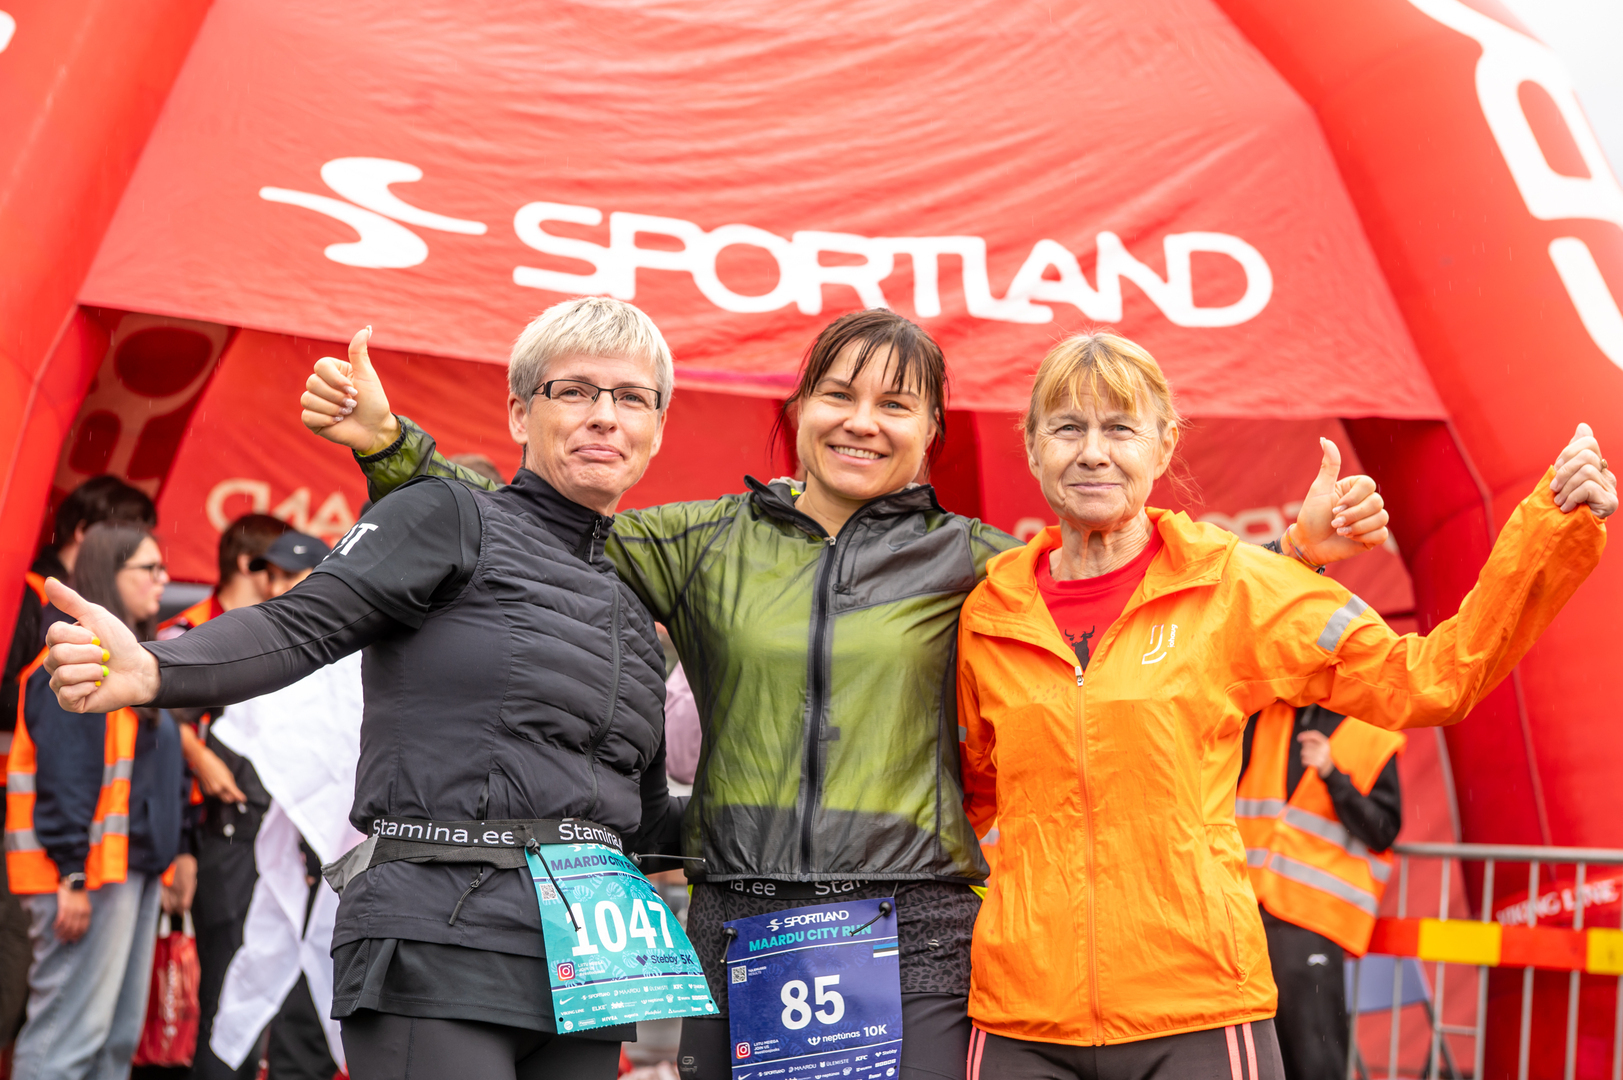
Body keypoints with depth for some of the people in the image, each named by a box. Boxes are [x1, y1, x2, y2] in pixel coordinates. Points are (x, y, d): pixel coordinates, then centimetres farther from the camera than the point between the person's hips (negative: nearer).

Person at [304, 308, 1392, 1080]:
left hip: (911, 937, -1)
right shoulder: (709, 542, 8)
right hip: (733, 927, 2)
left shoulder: (971, 560, 6)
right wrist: (391, 443, 2)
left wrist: (1295, 548, -1)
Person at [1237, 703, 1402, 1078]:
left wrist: (1333, 774, -14)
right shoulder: (1263, 716, 13)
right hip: (1249, 903, 4)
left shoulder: (1374, 736, 2)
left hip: (1314, 914, -4)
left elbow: (1383, 832, -3)